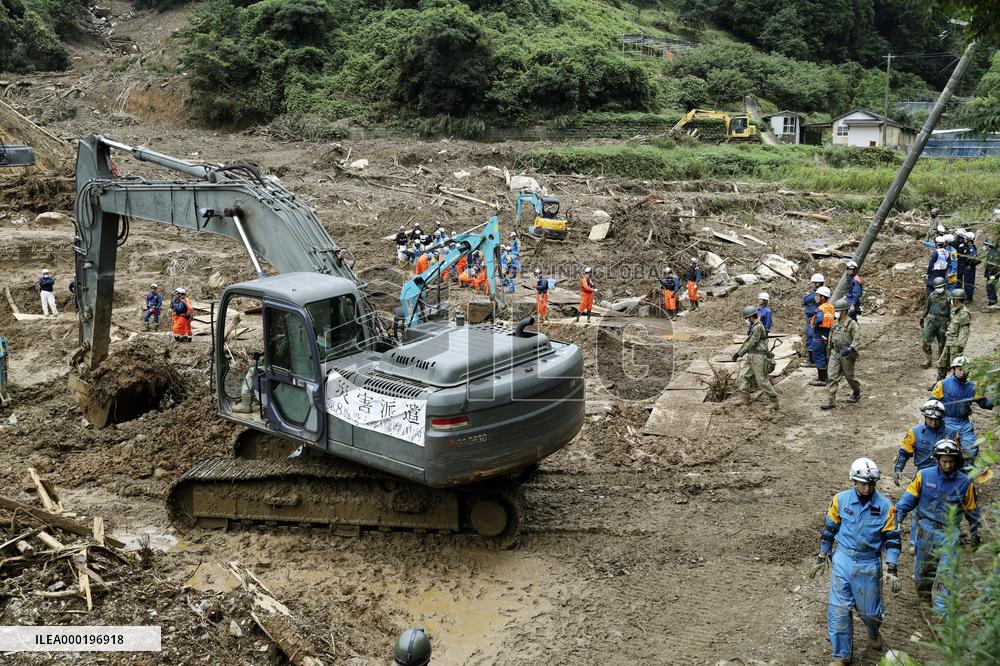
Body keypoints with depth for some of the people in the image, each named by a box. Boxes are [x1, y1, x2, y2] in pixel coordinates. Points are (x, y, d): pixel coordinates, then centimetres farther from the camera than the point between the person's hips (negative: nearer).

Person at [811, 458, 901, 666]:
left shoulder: (885, 506, -9)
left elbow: (892, 539, -4)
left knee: (868, 609, 12)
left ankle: (874, 632, 49)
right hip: (843, 560, 1)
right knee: (839, 610, -1)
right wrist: (821, 558, 10)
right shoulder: (841, 500, -6)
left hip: (869, 565, 0)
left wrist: (891, 570, -12)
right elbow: (829, 530, 5)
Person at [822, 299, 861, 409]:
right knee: (832, 377, -4)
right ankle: (830, 401, -6)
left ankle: (857, 393, 38)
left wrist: (850, 349, -32)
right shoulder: (836, 323, 8)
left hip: (846, 355, -6)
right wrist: (831, 349, 25)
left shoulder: (852, 324, -13)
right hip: (835, 353, 6)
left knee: (849, 376, 10)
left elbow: (857, 340, -18)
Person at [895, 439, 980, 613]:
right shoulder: (924, 475, -7)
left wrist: (975, 533, 18)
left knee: (947, 570, -10)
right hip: (926, 528, 1)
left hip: (949, 531, -1)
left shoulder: (964, 482, -5)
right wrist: (896, 518, -3)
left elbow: (971, 509, 9)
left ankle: (941, 608, -5)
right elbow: (909, 497, 1)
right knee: (924, 565, 16)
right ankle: (923, 593, 41)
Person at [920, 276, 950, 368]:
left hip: (943, 322, -3)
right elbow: (926, 308, 17)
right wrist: (922, 319, 19)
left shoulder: (948, 296, -8)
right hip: (931, 320, 3)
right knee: (926, 340, -4)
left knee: (941, 343, 7)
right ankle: (929, 360, 8)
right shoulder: (932, 295, 5)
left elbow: (952, 311, -9)